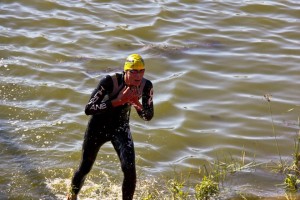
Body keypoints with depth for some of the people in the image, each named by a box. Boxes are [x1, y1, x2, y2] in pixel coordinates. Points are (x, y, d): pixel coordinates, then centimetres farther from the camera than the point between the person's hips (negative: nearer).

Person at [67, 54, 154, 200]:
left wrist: (137, 105, -29)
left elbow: (148, 116, -7)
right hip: (98, 127, -2)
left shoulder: (146, 86, -18)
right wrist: (117, 101, -40)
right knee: (85, 168, 14)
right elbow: (88, 109, -33)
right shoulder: (110, 82, -31)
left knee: (129, 170, -16)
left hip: (121, 128, 3)